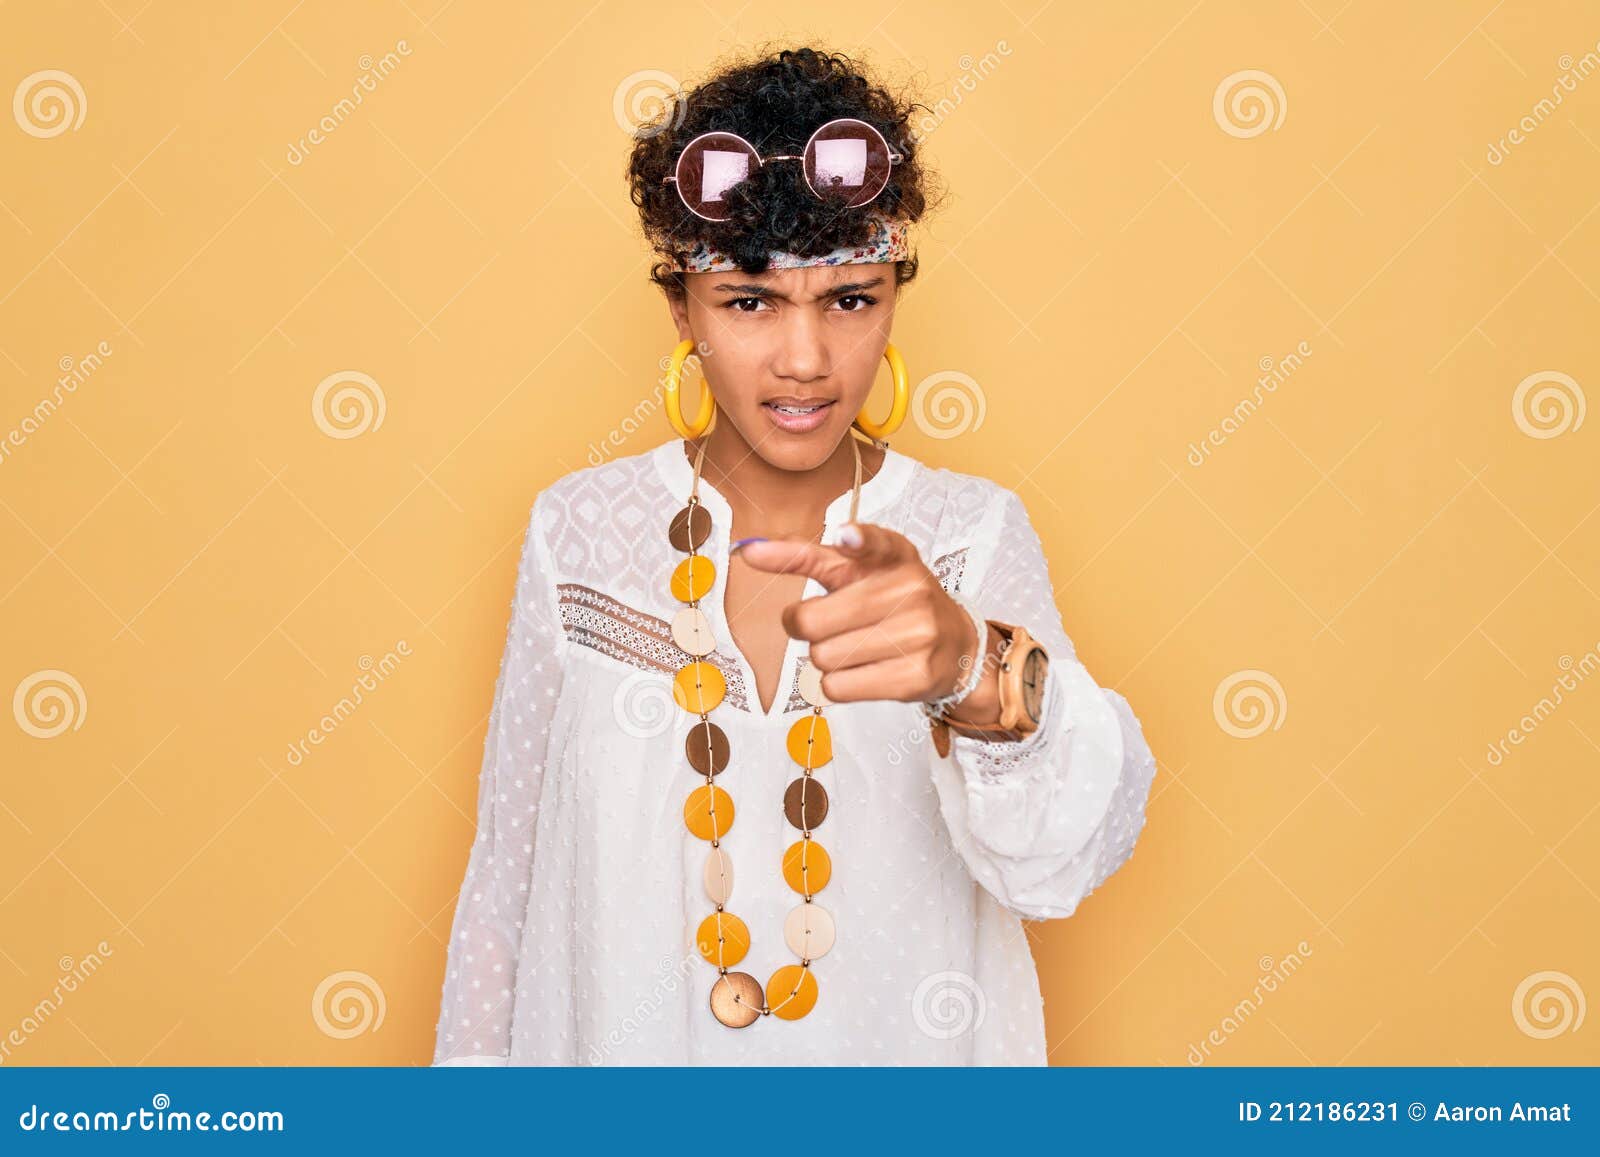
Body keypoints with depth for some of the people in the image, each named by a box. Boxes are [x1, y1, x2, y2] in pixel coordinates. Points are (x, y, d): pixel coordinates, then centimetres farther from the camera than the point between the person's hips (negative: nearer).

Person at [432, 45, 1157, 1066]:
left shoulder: (974, 534, -13)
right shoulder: (577, 529, -10)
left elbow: (1074, 850, -29)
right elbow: (511, 856, -3)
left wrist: (972, 668, -48)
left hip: (903, 1043, 0)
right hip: (622, 1039, 1)